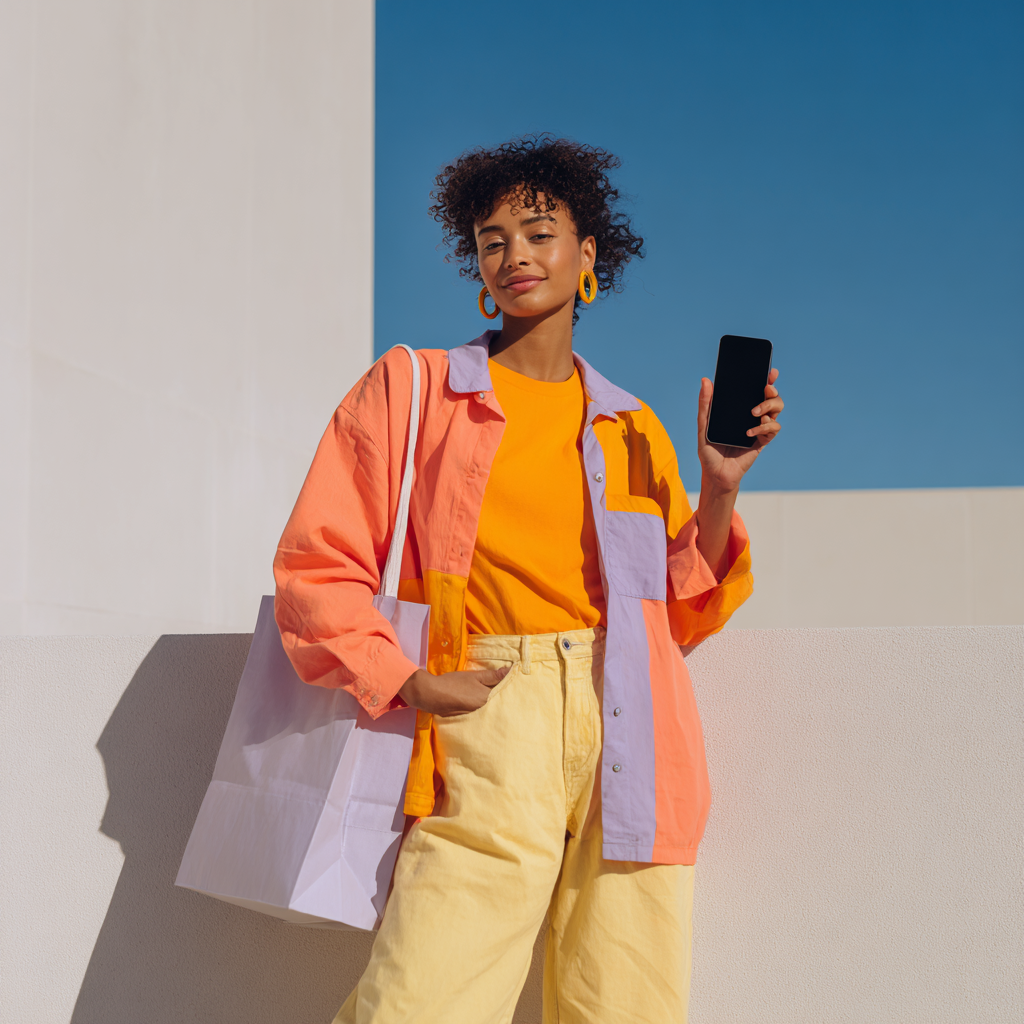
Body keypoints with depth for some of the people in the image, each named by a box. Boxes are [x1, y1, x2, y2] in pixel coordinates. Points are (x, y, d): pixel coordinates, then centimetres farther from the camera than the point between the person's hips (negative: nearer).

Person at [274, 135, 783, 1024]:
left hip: (630, 738, 3)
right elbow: (318, 564, 7)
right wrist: (403, 683, -7)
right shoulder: (411, 390, 13)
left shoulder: (633, 430, 21)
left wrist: (720, 486, 7)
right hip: (490, 730, -3)